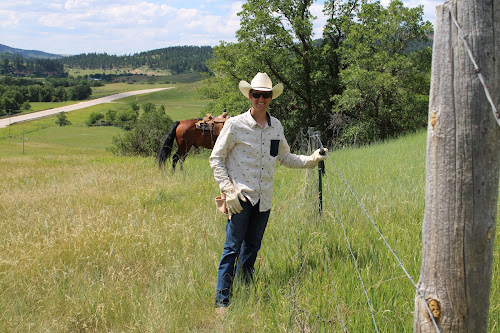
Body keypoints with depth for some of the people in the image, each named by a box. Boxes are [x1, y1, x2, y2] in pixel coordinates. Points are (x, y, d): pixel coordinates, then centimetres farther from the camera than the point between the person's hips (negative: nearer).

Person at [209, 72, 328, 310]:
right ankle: (221, 301, 1)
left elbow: (285, 157, 21)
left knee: (252, 246, 13)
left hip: (264, 198, 5)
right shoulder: (235, 124, -6)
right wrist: (227, 189, -11)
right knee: (232, 247, -5)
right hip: (241, 197, -5)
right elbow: (216, 158, -2)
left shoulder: (276, 126, 9)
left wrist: (312, 159, 9)